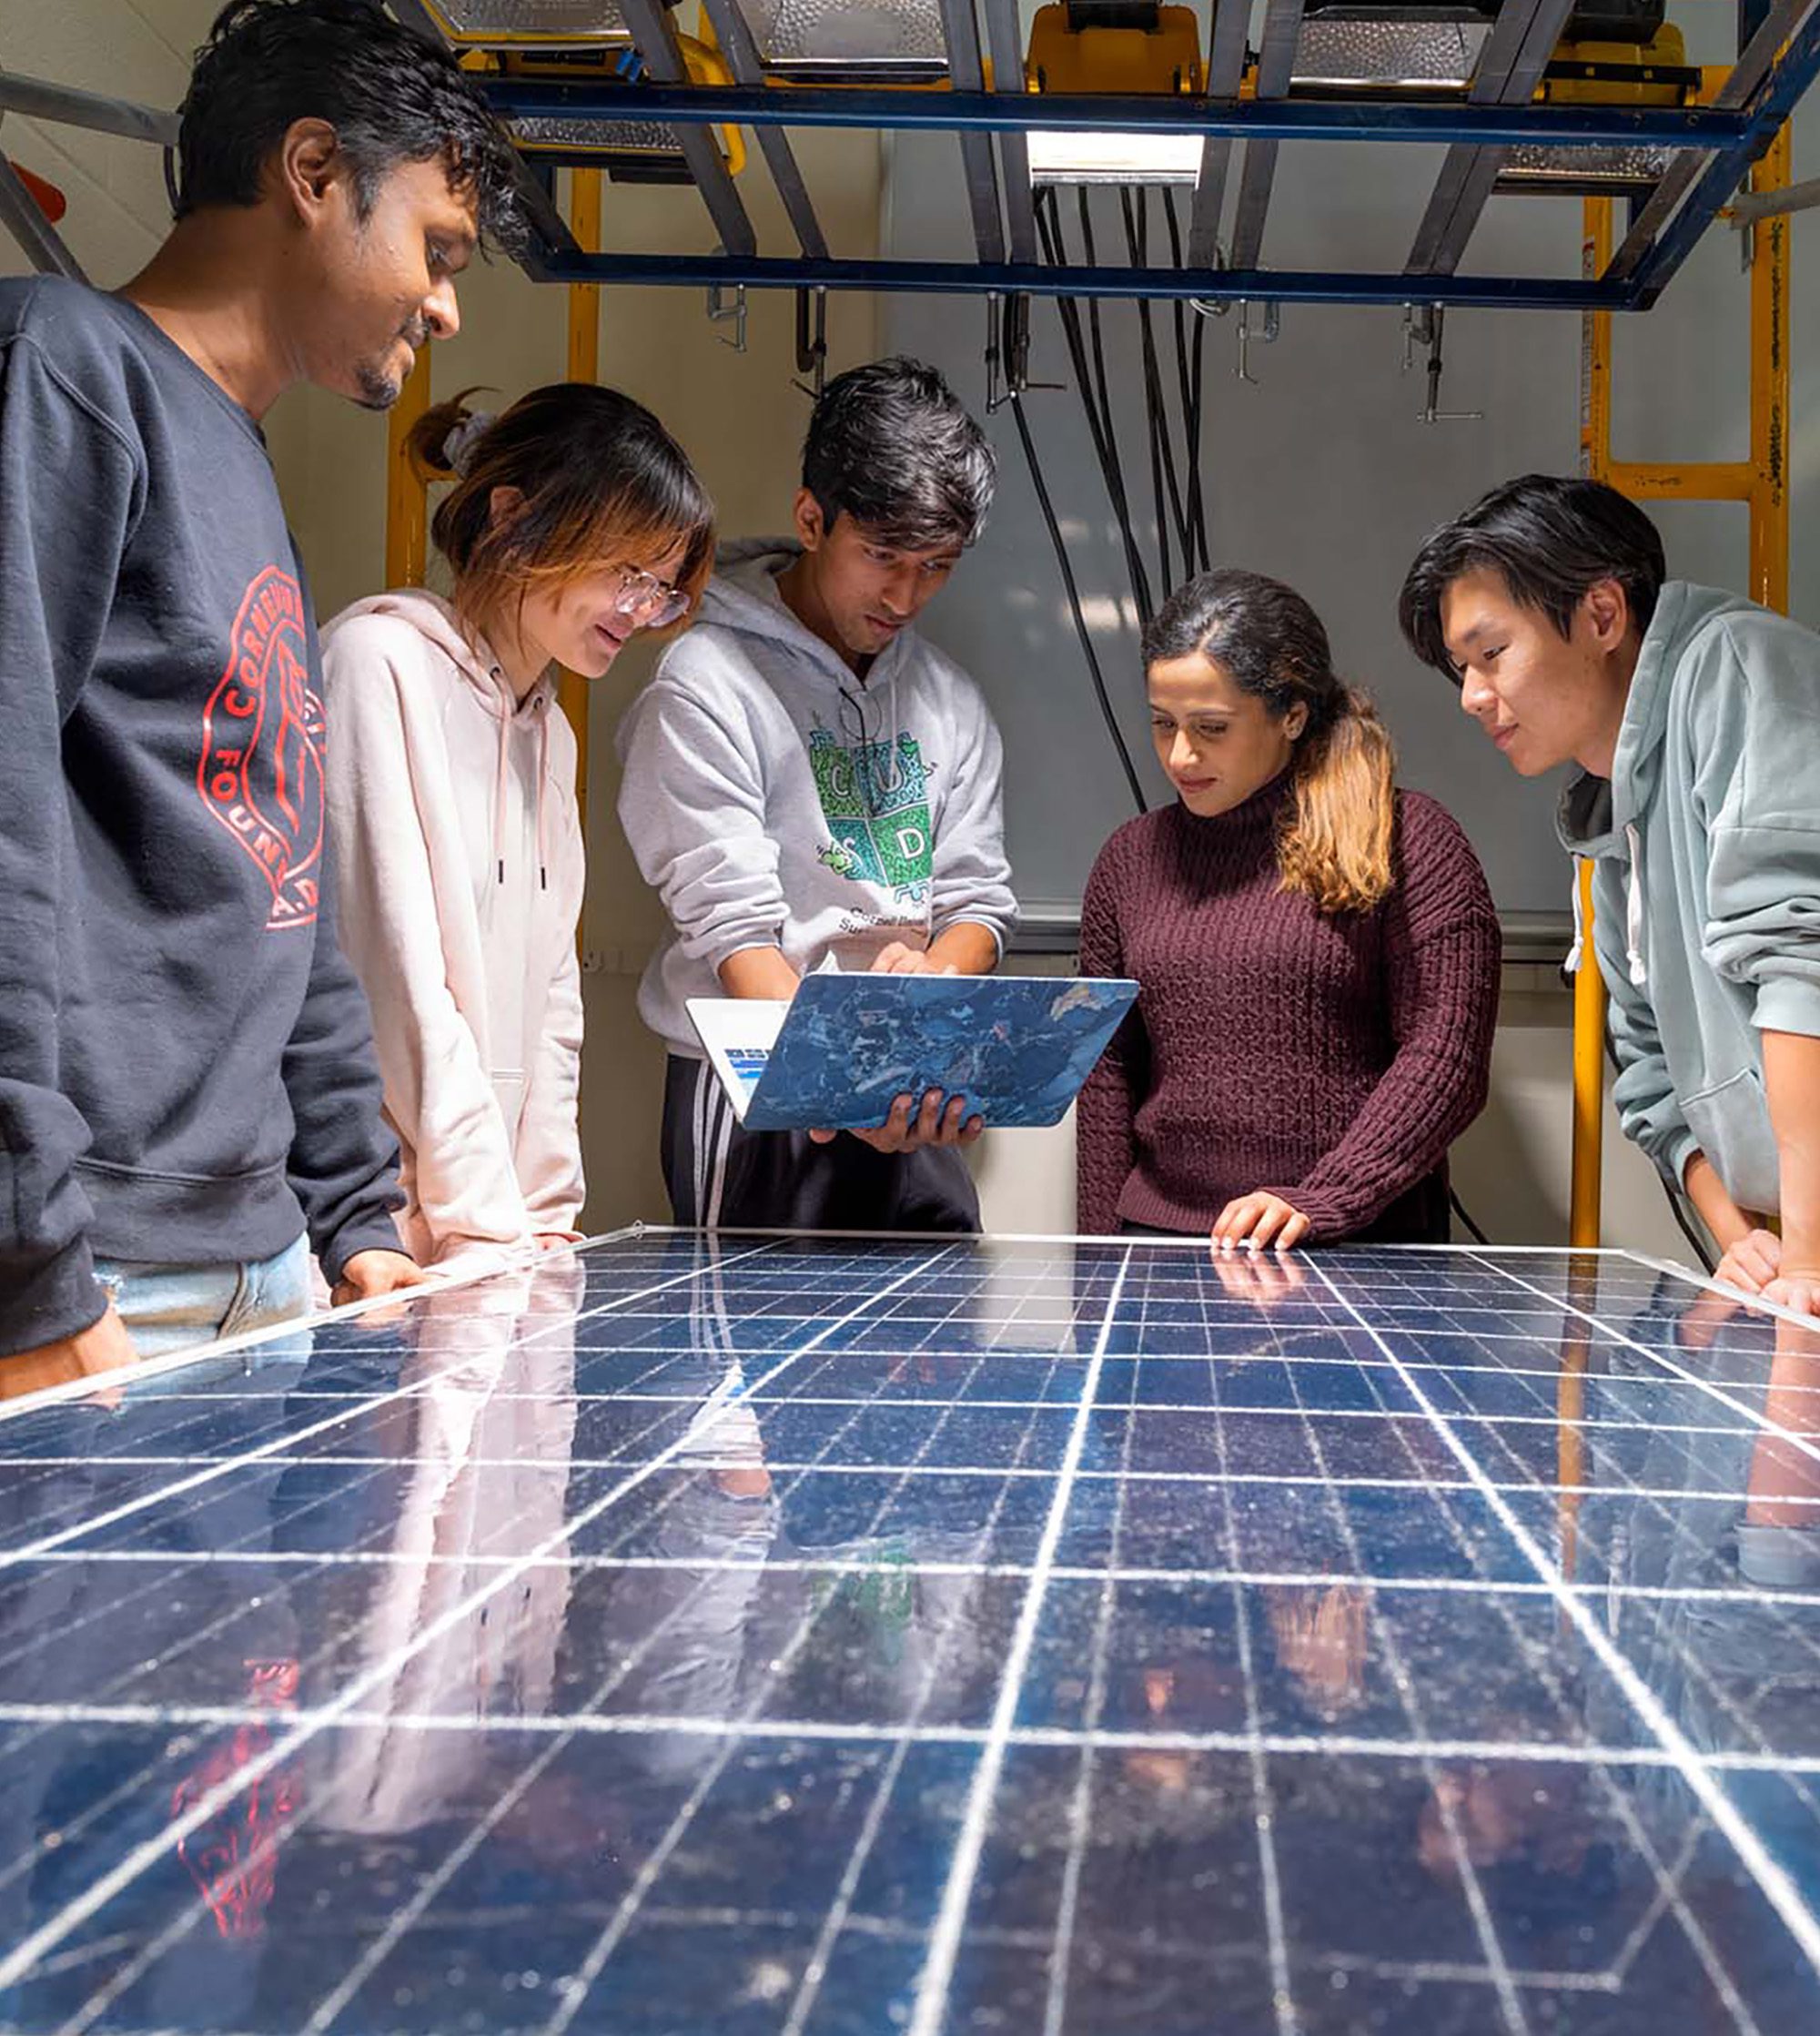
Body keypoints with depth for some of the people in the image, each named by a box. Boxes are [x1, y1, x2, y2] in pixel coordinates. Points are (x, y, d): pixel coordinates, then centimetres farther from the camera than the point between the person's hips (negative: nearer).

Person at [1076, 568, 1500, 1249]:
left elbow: (1446, 1058, -6)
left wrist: (1317, 1207, -14)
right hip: (1158, 1232, 3)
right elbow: (1106, 1075, 14)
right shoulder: (1132, 859, 13)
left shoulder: (1407, 840, 0)